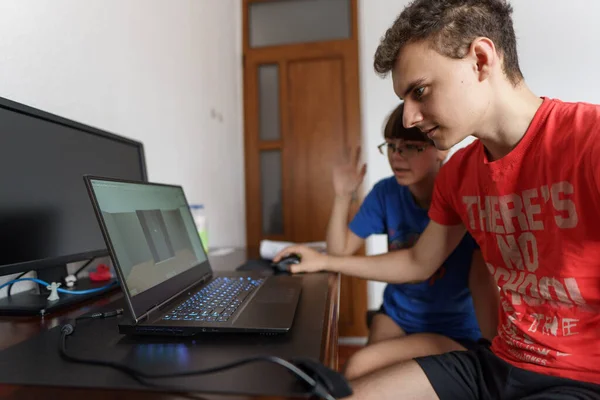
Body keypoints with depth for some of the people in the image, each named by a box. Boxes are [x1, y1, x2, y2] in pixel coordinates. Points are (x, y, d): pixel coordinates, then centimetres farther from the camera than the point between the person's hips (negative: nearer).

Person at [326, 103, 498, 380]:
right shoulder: (385, 193, -6)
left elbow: (483, 283, -18)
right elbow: (339, 251, -3)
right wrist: (343, 196, -15)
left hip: (452, 331, -3)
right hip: (394, 316, 4)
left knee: (359, 368, -23)